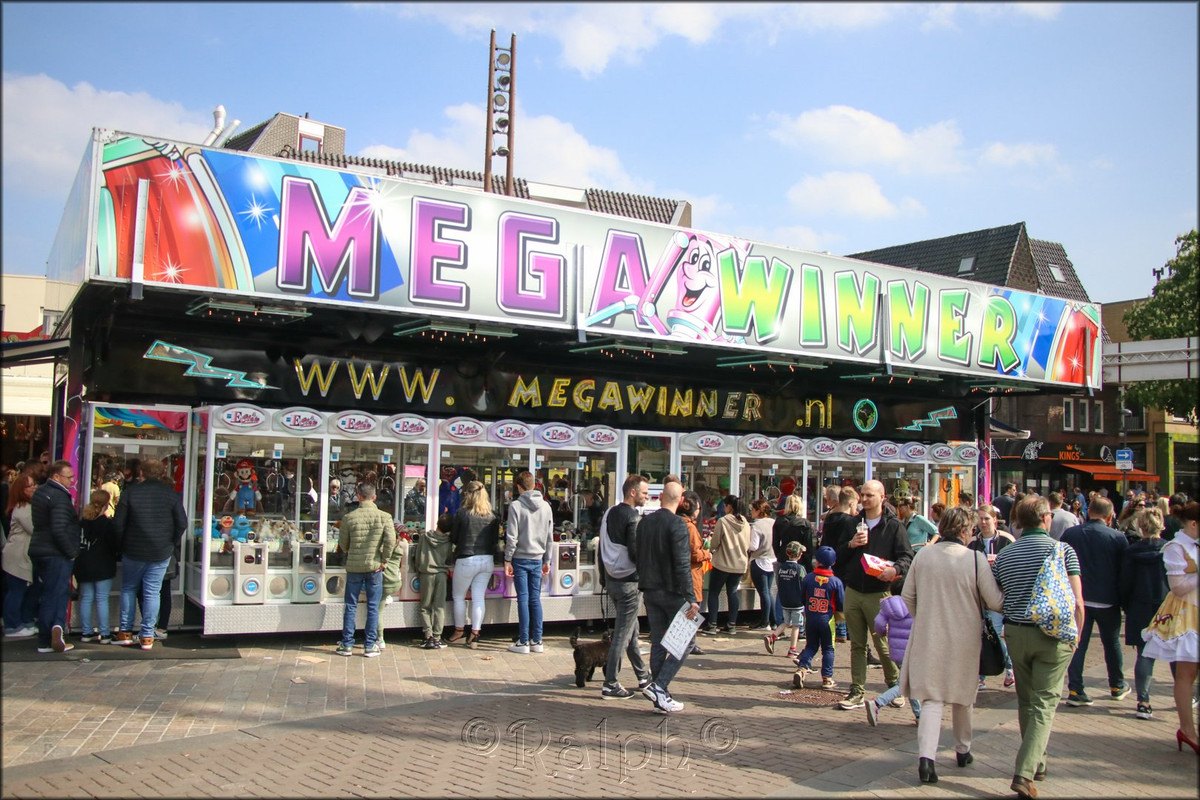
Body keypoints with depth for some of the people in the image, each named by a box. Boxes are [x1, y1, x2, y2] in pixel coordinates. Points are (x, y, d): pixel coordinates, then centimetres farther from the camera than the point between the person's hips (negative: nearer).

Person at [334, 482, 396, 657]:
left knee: (350, 606, 10)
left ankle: (347, 644, 14)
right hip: (374, 567, 0)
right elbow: (390, 540, -16)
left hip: (353, 566, 0)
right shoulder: (384, 517, -7)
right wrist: (384, 560, -5)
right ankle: (370, 646, 10)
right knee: (373, 607, 7)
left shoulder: (349, 517, -6)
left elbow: (343, 544, 1)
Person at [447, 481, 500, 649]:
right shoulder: (493, 516, 0)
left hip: (467, 560, -4)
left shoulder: (461, 513, -11)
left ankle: (459, 631, 26)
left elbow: (453, 538, -2)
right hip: (487, 560, 4)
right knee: (479, 598, 7)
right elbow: (496, 540, 7)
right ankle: (474, 635, 5)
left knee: (459, 597, 14)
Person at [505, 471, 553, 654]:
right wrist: (547, 561, 17)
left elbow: (512, 537, -12)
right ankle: (537, 641, 11)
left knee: (523, 599, -1)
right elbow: (549, 537, 10)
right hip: (537, 559, 4)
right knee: (535, 599, 9)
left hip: (520, 558, -4)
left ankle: (523, 642, 2)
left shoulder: (516, 506, -10)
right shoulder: (546, 506, 6)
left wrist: (507, 560, -6)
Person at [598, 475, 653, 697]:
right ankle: (610, 685, 1)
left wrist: (605, 577, 20)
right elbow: (636, 553, -22)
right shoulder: (633, 518, -17)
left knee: (631, 629, 19)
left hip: (612, 579, 9)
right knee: (622, 634, -2)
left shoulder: (608, 514, 9)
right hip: (629, 582, -9)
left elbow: (602, 549, 14)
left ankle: (643, 676, 29)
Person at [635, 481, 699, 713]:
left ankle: (661, 698, 13)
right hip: (672, 592, -7)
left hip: (650, 591, 7)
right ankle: (658, 686, -8)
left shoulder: (645, 522, 7)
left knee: (657, 644, 11)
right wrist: (691, 598, -20)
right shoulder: (677, 525, -16)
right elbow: (682, 565, -21)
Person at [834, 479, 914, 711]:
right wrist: (851, 544, -8)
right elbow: (839, 555, 12)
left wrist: (895, 569, -27)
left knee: (883, 644, 0)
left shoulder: (893, 525, -2)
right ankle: (857, 692, 12)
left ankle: (895, 685, 21)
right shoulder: (855, 523, 12)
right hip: (853, 592, 4)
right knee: (857, 645, 8)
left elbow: (907, 555, -7)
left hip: (878, 594, -4)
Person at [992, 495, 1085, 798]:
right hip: (1053, 636, -3)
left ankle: (1037, 763, 32)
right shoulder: (1063, 549, -7)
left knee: (1025, 701, 18)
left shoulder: (1003, 555, 3)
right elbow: (1076, 602, -10)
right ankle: (1025, 772, -11)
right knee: (1044, 704, -1)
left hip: (1015, 634, 4)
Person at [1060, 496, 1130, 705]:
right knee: (1112, 643, 17)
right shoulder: (1118, 538, -11)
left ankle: (1075, 690, -1)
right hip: (1107, 601, -1)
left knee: (1077, 643, 4)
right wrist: (1122, 598, 10)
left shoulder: (1069, 534, -5)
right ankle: (1117, 687, 31)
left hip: (1077, 599, 1)